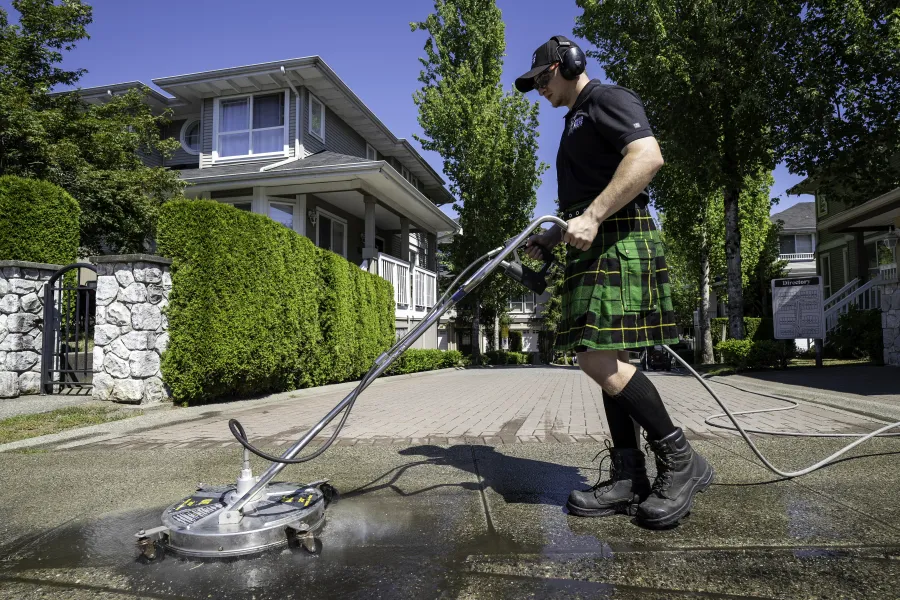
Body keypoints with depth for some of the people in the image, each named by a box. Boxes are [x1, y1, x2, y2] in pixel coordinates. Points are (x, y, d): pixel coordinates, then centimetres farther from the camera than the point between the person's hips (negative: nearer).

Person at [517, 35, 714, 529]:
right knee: (604, 360, 3)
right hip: (592, 246, 10)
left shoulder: (608, 99, 0)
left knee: (597, 356, -20)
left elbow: (647, 156, -19)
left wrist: (592, 217, -23)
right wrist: (551, 237, 20)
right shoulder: (576, 123, 30)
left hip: (618, 239, -10)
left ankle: (679, 460, -6)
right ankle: (629, 478, 7)